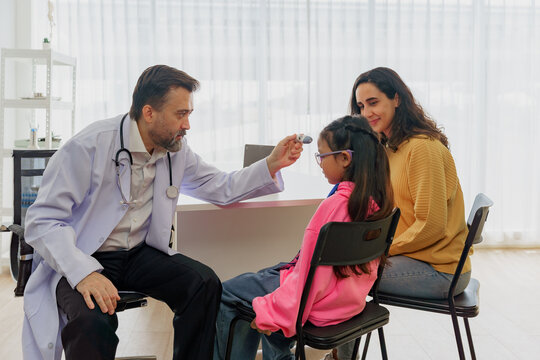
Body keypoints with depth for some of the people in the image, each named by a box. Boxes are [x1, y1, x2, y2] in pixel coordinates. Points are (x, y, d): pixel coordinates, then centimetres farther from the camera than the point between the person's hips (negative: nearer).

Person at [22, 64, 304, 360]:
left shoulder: (175, 150, 1)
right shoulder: (89, 146, -18)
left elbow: (220, 188, 13)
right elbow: (42, 221, -19)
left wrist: (271, 165, -1)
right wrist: (84, 273, -34)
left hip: (140, 254, 5)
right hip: (80, 260, -5)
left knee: (205, 283, -18)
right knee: (92, 321, -35)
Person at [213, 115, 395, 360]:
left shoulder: (335, 204, -27)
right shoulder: (378, 199, -3)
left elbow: (312, 276, -23)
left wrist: (269, 313, -14)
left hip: (321, 302, -9)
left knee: (225, 294, 5)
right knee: (267, 273, 30)